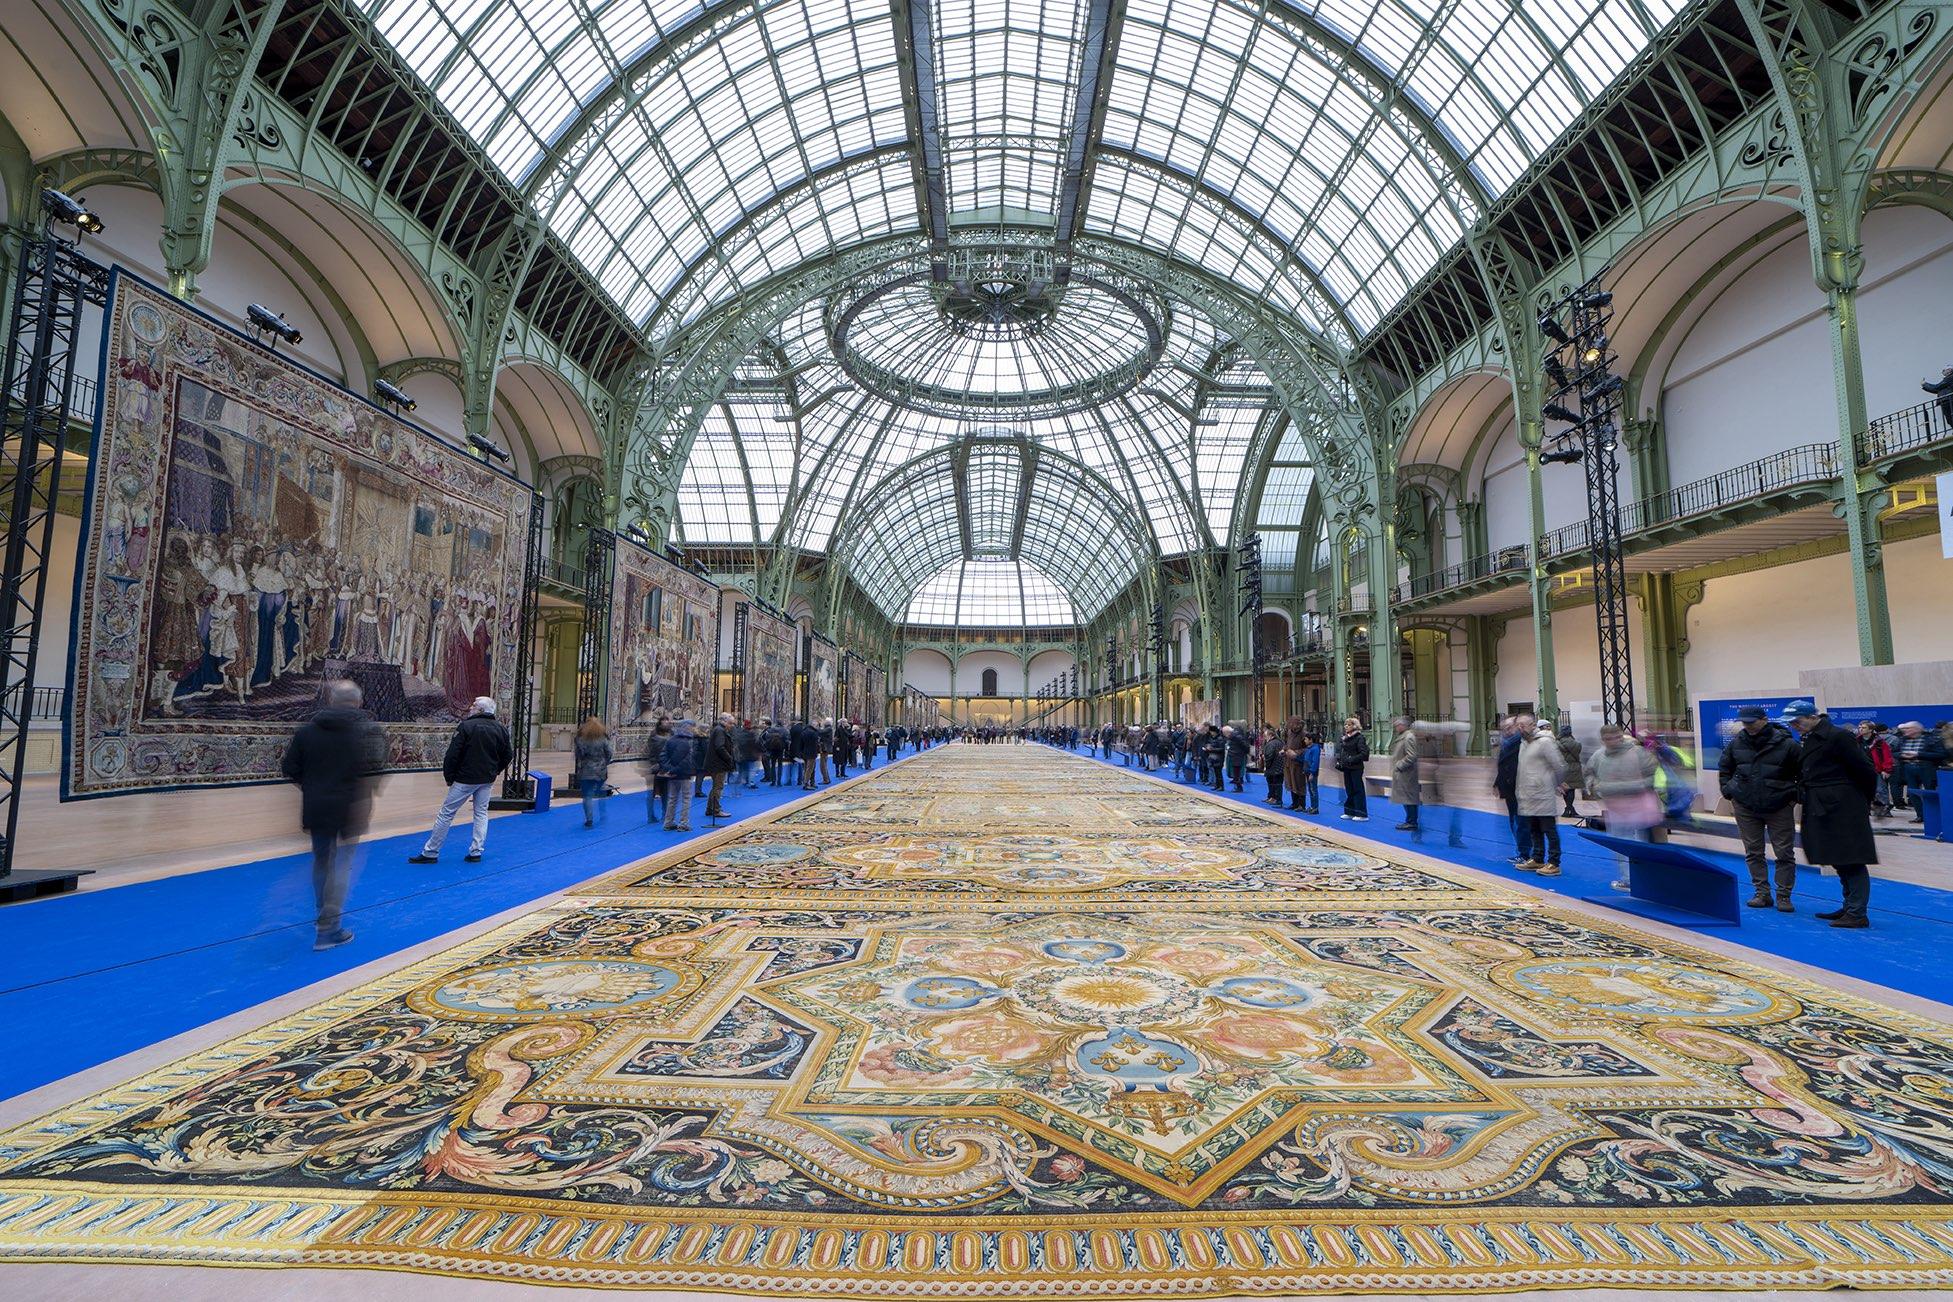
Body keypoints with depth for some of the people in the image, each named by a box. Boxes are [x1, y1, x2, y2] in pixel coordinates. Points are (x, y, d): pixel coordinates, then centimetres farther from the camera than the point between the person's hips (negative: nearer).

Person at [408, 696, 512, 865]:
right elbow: (508, 754, 8)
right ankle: (476, 852, 12)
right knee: (481, 813, 13)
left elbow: (452, 755, -14)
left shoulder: (466, 726, -13)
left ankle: (430, 853, 12)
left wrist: (449, 777, -3)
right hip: (487, 780, 5)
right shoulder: (501, 729, 3)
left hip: (465, 779, -5)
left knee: (446, 813, 5)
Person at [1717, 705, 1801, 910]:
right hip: (1745, 807, 3)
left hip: (1779, 808, -2)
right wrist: (1728, 793, 6)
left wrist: (1795, 797, -4)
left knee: (1785, 853, 3)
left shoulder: (1787, 744, -9)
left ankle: (1783, 896, 13)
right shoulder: (1736, 743, 0)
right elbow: (1724, 769, 13)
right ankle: (1762, 893, 18)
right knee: (1753, 853, 8)